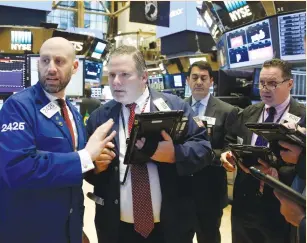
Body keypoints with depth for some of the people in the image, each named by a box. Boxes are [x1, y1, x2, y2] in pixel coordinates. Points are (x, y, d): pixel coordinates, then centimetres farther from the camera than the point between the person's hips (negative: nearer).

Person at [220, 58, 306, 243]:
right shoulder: (248, 113, 7)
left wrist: (277, 174, -29)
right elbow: (232, 143, 13)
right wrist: (227, 154, -8)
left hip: (279, 206, -4)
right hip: (244, 202, 5)